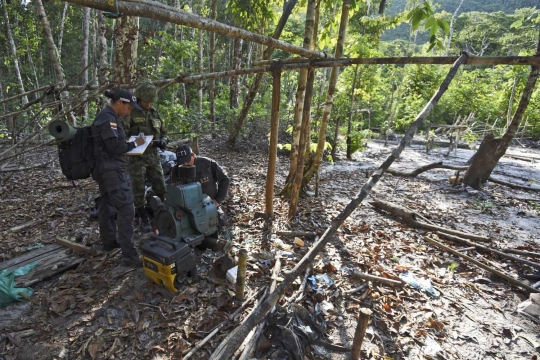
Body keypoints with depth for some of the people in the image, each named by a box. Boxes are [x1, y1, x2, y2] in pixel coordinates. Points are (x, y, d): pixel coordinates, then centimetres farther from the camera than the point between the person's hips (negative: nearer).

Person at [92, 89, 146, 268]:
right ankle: (129, 255, -12)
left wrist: (129, 145, 9)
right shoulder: (108, 119, -17)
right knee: (126, 209, -13)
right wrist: (134, 143, -10)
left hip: (104, 168, 11)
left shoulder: (105, 116, 15)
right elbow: (114, 146, -22)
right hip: (112, 169, -11)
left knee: (107, 205, 19)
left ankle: (109, 241, 34)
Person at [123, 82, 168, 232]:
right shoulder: (130, 113, -5)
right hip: (136, 158, -4)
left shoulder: (154, 113, 12)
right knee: (139, 190, 3)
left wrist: (163, 141, -3)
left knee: (160, 188, 5)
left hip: (153, 157, 5)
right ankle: (144, 220, 15)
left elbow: (163, 132, 17)